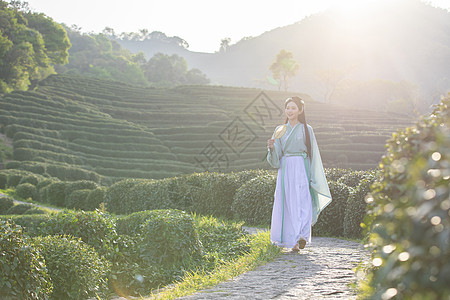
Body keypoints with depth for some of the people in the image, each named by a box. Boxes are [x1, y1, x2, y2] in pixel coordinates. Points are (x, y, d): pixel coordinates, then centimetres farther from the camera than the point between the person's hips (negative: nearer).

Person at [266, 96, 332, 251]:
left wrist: (312, 178, -3)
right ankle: (293, 241, 3)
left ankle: (301, 236, -11)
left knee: (302, 203, -9)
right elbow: (275, 158, 8)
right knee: (286, 204, -1)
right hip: (285, 170, 2)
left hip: (301, 170, -2)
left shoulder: (306, 129, 5)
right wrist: (271, 147, -14)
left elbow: (313, 153, 4)